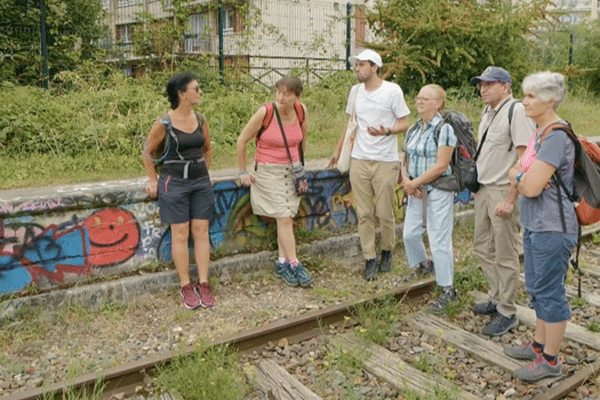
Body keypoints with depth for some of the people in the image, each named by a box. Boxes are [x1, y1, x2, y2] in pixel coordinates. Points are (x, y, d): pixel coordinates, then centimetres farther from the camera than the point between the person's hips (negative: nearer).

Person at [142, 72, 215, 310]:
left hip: (201, 182, 4)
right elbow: (147, 152, 2)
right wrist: (153, 180, 4)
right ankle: (185, 286, 12)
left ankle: (203, 284, 13)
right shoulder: (164, 124, -10)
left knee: (201, 232, 5)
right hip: (174, 183, -4)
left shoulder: (200, 121, 4)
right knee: (180, 234, 1)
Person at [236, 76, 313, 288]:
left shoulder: (301, 111, -3)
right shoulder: (265, 112, -15)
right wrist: (243, 171, -2)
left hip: (292, 170, 4)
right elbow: (242, 141, -6)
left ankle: (282, 263, 16)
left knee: (287, 218, 5)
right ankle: (294, 265, 0)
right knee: (284, 218, -7)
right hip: (268, 171, -4)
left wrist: (300, 165, 20)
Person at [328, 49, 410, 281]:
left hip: (386, 162, -4)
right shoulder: (355, 91, 11)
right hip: (359, 160, 4)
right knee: (364, 214, 4)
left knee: (385, 213, 3)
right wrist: (338, 150, 25)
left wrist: (387, 131, -22)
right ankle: (369, 259, 13)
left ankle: (387, 252, 26)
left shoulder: (392, 91, -5)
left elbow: (404, 124, -2)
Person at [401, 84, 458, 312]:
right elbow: (406, 159, 14)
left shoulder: (444, 129, -13)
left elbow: (441, 165, -19)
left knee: (439, 240, -3)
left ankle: (447, 290, 9)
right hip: (416, 191, 7)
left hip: (438, 191, -7)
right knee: (410, 234, 14)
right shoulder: (413, 130, 11)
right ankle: (422, 265, 44)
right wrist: (406, 180, -5)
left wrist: (415, 183, -16)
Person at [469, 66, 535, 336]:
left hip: (503, 192, -9)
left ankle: (507, 314, 16)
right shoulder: (488, 113, 13)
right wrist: (478, 186, 17)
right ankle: (497, 299, 34)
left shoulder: (517, 111, -16)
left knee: (505, 257, 1)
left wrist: (510, 199, -23)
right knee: (482, 248, 17)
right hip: (484, 190, 9)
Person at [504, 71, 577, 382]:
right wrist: (522, 176, -9)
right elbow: (515, 172, 13)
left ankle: (550, 360, 16)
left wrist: (519, 178, -4)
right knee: (537, 288, 19)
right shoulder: (539, 132, 12)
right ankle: (539, 344, 35)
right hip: (534, 225, 10)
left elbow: (532, 187, -26)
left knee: (550, 292, 2)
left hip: (552, 228, -10)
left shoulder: (556, 136, -20)